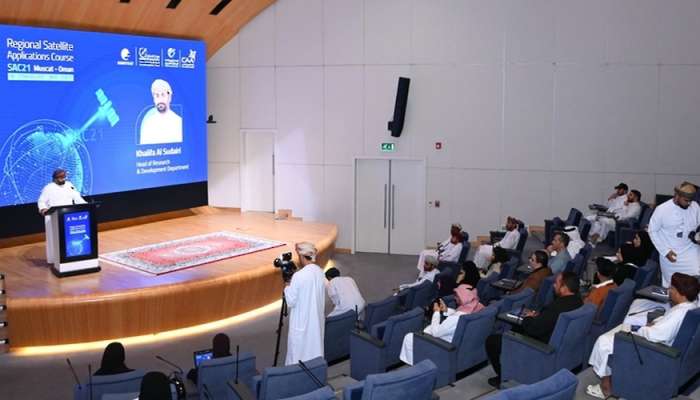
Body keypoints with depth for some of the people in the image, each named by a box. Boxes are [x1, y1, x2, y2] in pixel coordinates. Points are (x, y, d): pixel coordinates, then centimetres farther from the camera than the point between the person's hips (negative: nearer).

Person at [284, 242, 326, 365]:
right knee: (315, 350, 16)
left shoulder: (299, 276, -21)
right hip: (317, 321, 7)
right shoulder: (320, 272, 0)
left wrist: (287, 287, 3)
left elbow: (291, 301, -14)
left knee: (299, 353, 6)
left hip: (302, 322, -6)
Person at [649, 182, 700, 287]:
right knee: (670, 284, 12)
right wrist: (665, 251, -11)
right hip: (670, 254, -2)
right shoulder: (662, 209, -14)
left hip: (691, 250, 2)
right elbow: (652, 231, -6)